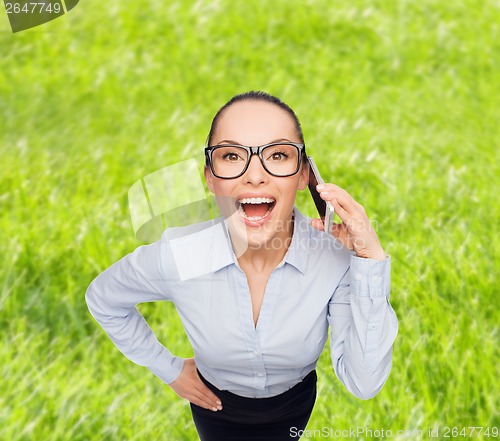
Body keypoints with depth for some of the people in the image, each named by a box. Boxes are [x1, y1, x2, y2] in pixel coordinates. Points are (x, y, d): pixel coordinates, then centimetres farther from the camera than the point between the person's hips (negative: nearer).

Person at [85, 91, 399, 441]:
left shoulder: (336, 255, -31)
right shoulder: (175, 258, -30)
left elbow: (364, 384, -33)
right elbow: (103, 299, -8)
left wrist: (371, 260, -41)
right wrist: (169, 369, -5)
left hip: (296, 406, 0)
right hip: (216, 405, 0)